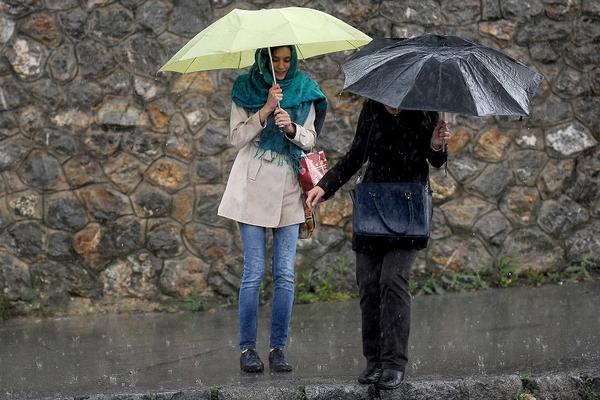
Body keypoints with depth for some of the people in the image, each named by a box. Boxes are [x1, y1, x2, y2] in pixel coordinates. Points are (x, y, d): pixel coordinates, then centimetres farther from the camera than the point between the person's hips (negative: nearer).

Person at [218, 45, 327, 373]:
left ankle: (278, 348, 6)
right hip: (253, 187, -2)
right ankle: (247, 347, 3)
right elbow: (237, 137, -4)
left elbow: (310, 139, 5)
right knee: (254, 272, -4)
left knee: (285, 275, 0)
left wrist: (292, 128, -17)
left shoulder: (304, 90, 8)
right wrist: (265, 110, -17)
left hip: (288, 190, 2)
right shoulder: (246, 88, 2)